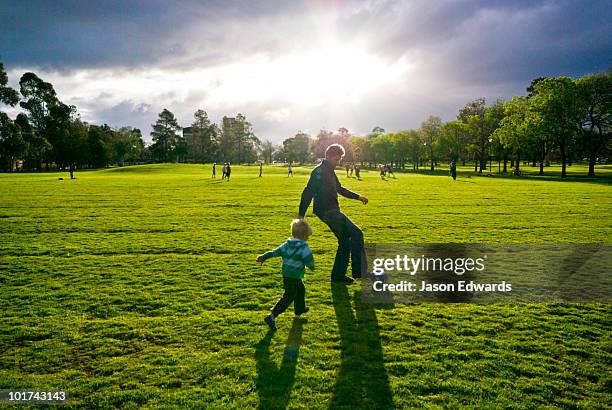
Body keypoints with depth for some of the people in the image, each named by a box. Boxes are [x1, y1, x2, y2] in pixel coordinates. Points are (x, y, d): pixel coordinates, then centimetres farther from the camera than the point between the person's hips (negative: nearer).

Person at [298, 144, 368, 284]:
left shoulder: (330, 171, 18)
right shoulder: (320, 171, -13)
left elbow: (339, 189, 30)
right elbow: (308, 191, -18)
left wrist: (358, 196, 26)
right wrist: (301, 214, -22)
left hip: (332, 211, 10)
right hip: (326, 211, -10)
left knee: (345, 241, 13)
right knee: (357, 234, -12)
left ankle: (338, 274, 19)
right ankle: (359, 271, -7)